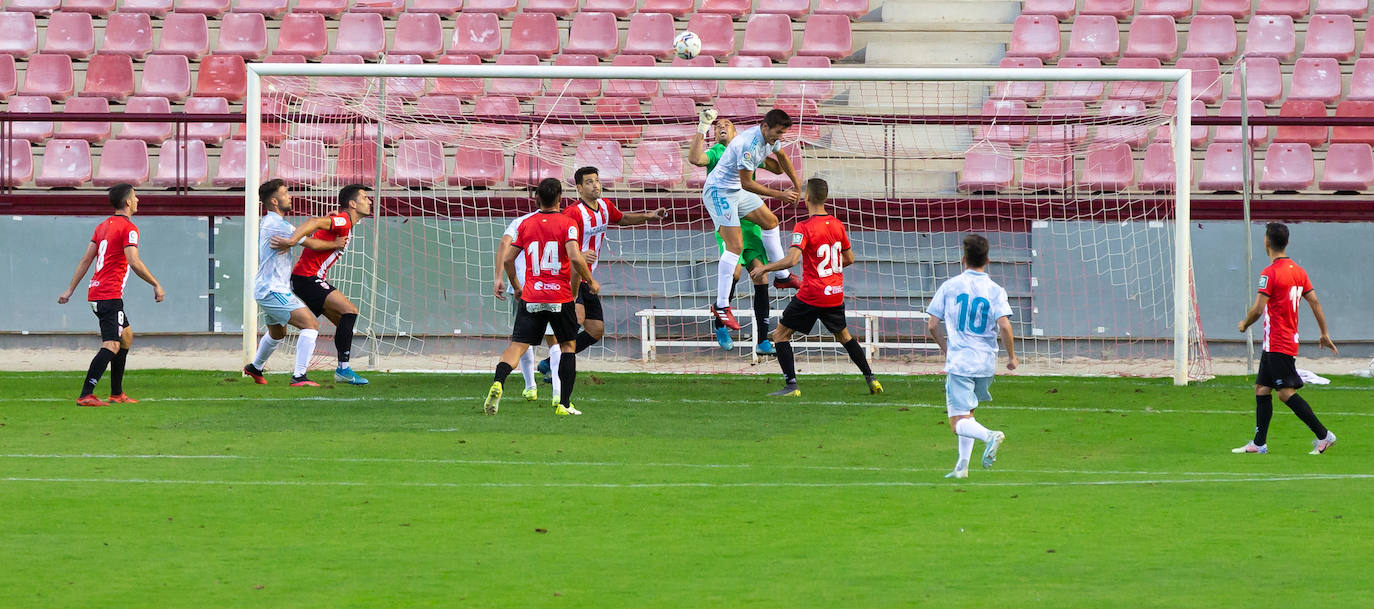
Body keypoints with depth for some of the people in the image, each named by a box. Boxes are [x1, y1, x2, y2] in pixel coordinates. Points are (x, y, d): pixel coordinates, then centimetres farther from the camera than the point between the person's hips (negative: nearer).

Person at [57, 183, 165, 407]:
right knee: (112, 346, -15)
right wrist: (156, 285, -13)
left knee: (127, 335, 22)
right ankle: (86, 395, -25)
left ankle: (117, 393, 23)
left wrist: (70, 289, 17)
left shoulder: (103, 226, 16)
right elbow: (134, 262, -20)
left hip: (96, 291, 10)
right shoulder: (128, 228, -9)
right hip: (110, 295, -10)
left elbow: (86, 260, 16)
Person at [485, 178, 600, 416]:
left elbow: (506, 259, 9)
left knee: (517, 347, -2)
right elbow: (575, 258, -18)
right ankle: (564, 403, 11)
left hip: (530, 298, 2)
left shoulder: (526, 224, 7)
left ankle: (497, 382, -31)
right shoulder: (567, 224, -5)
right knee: (568, 345, 15)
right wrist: (591, 282, -2)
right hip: (560, 298, -2)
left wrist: (517, 286, 25)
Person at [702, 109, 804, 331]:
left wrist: (796, 184, 28)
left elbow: (781, 156, 23)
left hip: (737, 191, 10)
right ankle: (721, 306, -16)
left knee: (770, 222, 21)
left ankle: (781, 276, 38)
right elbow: (747, 183, -25)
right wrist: (779, 195, -20)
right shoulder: (749, 144, -31)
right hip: (719, 192, -10)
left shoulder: (771, 137, -2)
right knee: (735, 246, -17)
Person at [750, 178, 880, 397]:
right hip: (836, 294, 6)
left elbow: (791, 260, -26)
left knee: (780, 334, 5)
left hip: (811, 295, -6)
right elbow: (849, 258, 13)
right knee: (843, 335, 26)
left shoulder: (803, 228, -15)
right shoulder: (837, 225, 4)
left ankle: (791, 385, -4)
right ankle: (870, 379, 25)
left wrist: (764, 269, -14)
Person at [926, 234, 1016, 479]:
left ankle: (989, 435, -34)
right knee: (967, 412, 22)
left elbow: (933, 325, 1)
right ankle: (962, 465, 14)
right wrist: (1012, 356, 1)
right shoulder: (995, 290, -1)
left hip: (958, 361, -3)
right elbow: (1004, 325, -13)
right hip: (986, 362, 3)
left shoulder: (949, 286, 0)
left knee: (958, 422, -5)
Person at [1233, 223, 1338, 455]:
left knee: (1286, 392, -9)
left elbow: (1258, 309, -18)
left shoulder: (1270, 273, -15)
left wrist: (1244, 324, 2)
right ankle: (1259, 443, 14)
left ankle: (1323, 435, -10)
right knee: (1261, 389, 12)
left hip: (1277, 344, -9)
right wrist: (1325, 335, 16)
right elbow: (1315, 302, 11)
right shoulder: (1298, 271, 9)